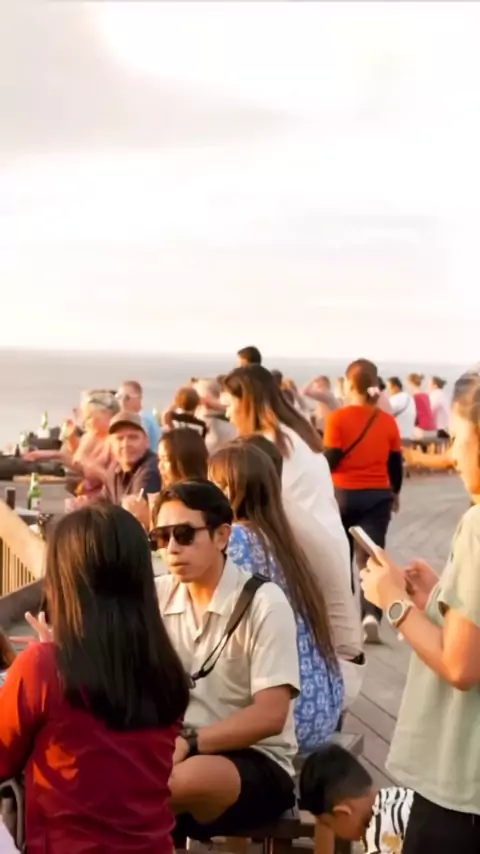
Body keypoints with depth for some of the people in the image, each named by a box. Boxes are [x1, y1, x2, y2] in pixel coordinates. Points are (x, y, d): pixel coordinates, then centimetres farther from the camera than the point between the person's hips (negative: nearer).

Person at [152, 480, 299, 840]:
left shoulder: (264, 604, -11)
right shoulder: (157, 595, 4)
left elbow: (270, 715, -17)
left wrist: (189, 742, -27)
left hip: (258, 763, -4)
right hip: (181, 751, 4)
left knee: (184, 779, -34)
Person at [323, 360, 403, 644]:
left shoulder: (338, 418, -10)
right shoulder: (388, 421, -1)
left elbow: (330, 460, -11)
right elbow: (396, 463, 5)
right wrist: (395, 493, 20)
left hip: (344, 494, -1)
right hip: (378, 496, 1)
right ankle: (372, 615, -21)